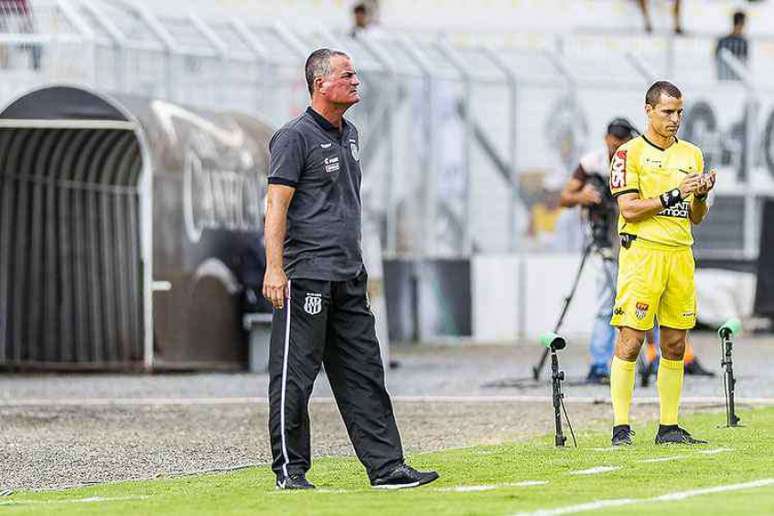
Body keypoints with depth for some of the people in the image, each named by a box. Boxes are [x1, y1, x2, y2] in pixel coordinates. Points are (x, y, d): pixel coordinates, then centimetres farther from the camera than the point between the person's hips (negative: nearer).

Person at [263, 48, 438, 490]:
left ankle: (386, 466, 8)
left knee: (365, 375, 7)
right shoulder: (295, 137, -9)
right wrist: (274, 269, -22)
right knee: (295, 376, -3)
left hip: (349, 277, 8)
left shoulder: (349, 135, 17)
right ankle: (290, 469, 3)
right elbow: (277, 205, -14)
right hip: (306, 276, -8)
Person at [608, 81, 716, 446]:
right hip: (642, 252, -6)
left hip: (681, 255, 6)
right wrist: (675, 194, -14)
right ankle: (621, 428, -9)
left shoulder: (691, 154, 16)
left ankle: (668, 427, 10)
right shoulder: (629, 153, -1)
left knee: (675, 345, 5)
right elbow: (629, 209, -10)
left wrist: (701, 196, -3)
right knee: (630, 341, -9)